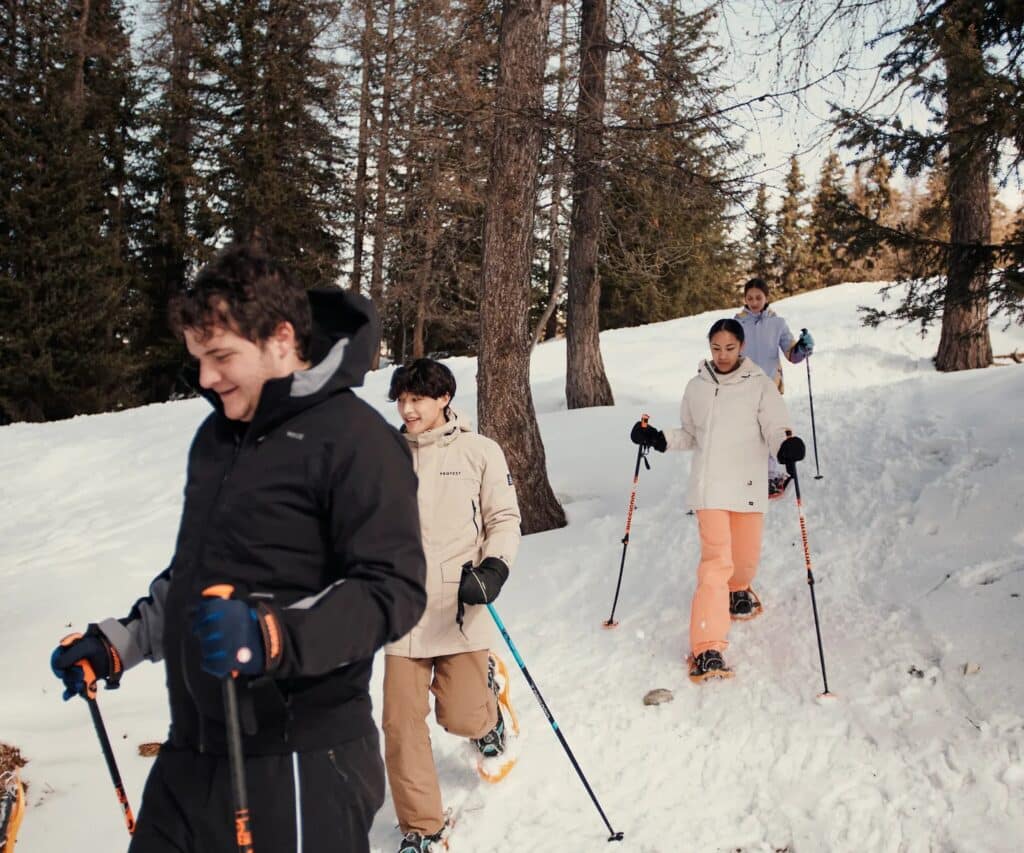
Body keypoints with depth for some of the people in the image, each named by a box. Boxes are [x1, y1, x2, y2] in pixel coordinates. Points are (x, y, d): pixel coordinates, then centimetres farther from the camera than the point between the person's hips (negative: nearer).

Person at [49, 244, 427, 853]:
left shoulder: (355, 437, -13)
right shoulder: (216, 436, 14)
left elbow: (394, 590, -20)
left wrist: (274, 637, -32)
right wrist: (120, 643, 17)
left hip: (300, 767, -7)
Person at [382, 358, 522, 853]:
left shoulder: (479, 452, -1)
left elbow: (505, 518, 2)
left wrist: (494, 568, -13)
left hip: (461, 609, -2)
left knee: (461, 717, 1)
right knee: (402, 723, -3)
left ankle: (489, 712, 39)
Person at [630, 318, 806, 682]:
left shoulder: (760, 385, 0)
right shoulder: (697, 387, 7)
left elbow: (775, 428, -8)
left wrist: (786, 444, -30)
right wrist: (659, 438, 0)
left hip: (748, 485, 1)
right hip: (709, 485, 0)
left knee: (746, 556, 12)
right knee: (716, 561, -13)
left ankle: (737, 590, 50)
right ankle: (707, 648, -16)